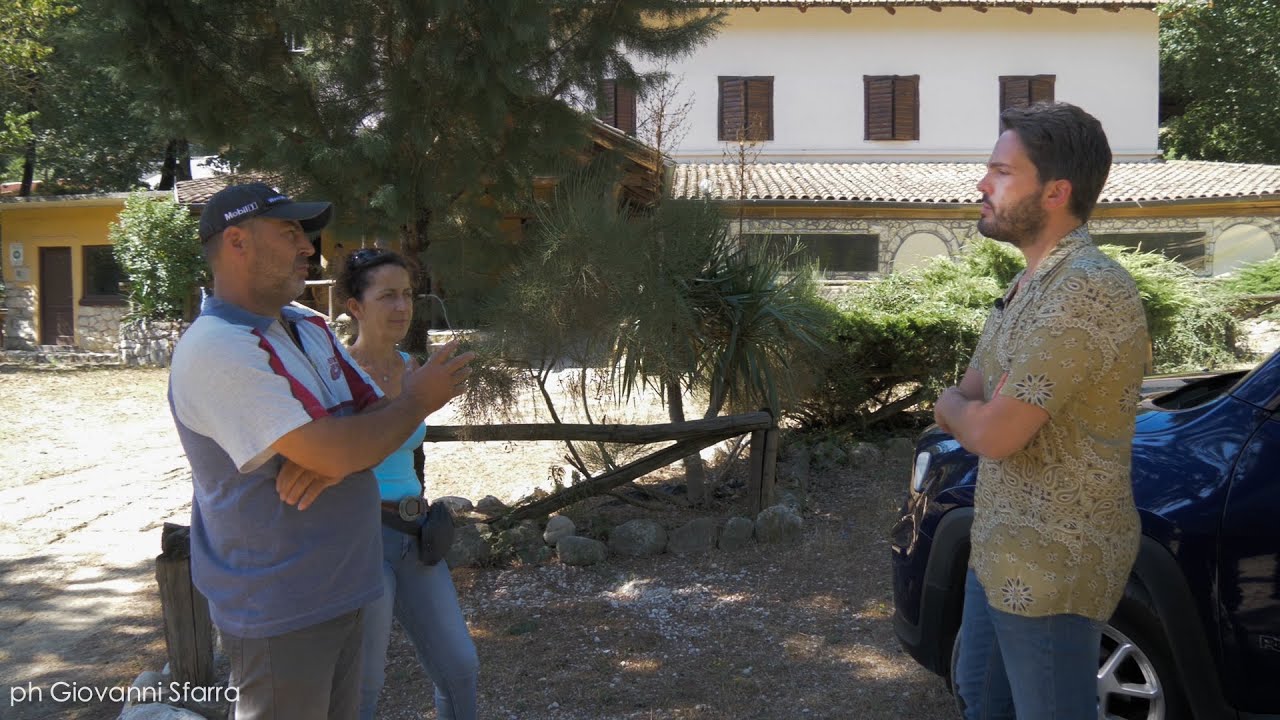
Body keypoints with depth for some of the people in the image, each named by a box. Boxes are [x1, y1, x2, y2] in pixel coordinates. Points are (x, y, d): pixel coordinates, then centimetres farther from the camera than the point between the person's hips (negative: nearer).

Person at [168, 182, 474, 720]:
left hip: (340, 591, 8)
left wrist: (334, 456, -17)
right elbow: (334, 453, -26)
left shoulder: (308, 326, 9)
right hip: (280, 610, -8)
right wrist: (418, 399, -10)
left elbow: (377, 420, 6)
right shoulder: (215, 349, -20)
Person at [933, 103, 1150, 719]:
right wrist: (972, 409, -8)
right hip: (1000, 549, 10)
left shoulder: (1089, 290, -24)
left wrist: (953, 407, -5)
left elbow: (992, 433, -25)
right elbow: (962, 407, 13)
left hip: (1051, 566, -10)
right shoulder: (1032, 284, 10)